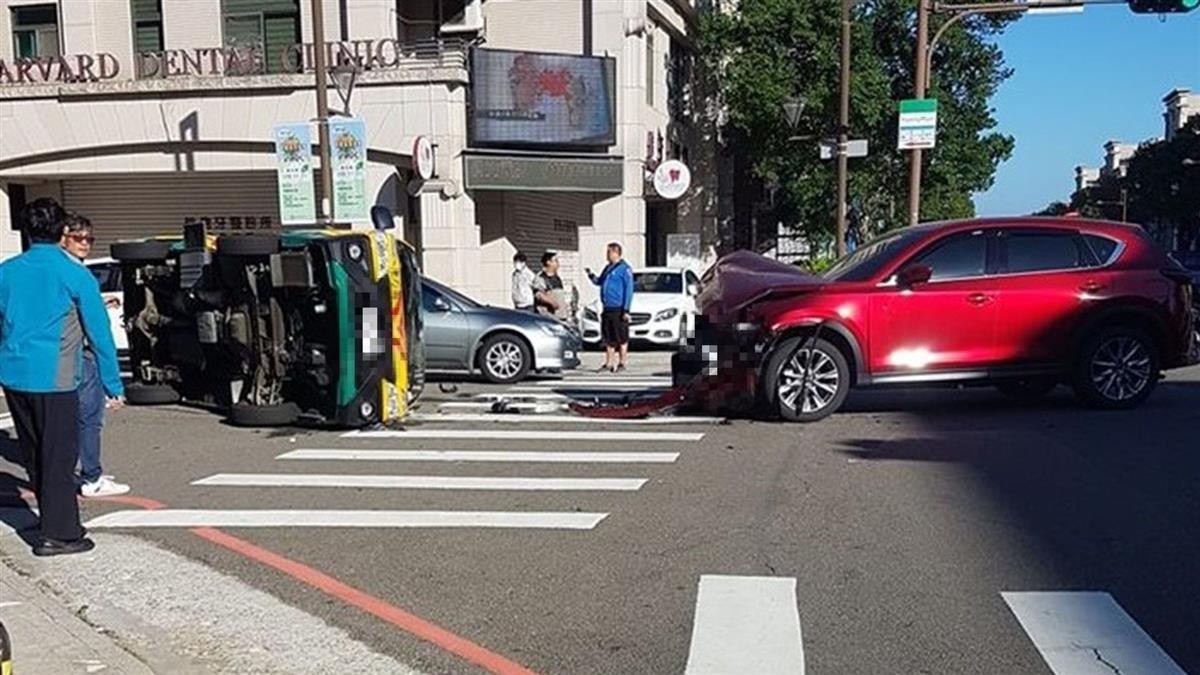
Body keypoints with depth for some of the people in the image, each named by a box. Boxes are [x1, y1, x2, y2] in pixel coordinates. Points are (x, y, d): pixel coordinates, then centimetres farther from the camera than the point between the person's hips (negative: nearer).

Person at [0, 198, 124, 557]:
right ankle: (58, 534, 5)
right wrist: (113, 385, -1)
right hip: (52, 378, -5)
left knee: (34, 454, 15)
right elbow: (100, 333, -6)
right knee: (59, 456, 2)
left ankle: (57, 519, 26)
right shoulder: (75, 275, -6)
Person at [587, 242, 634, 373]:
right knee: (608, 338, 10)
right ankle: (609, 363, 16)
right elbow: (599, 282, 29)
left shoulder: (624, 268, -8)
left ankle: (623, 362, 5)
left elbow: (629, 290, -12)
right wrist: (591, 276, 8)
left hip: (618, 309, -8)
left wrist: (626, 310, -17)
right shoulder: (608, 268, 17)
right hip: (607, 309, 8)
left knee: (621, 338, -1)